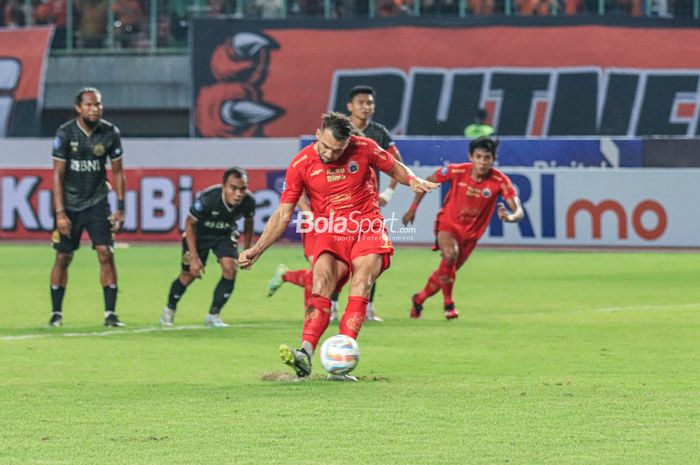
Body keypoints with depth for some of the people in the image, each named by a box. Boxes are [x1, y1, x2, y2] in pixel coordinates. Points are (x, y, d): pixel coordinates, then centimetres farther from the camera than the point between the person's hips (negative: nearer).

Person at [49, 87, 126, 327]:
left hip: (97, 203, 1)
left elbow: (118, 172, 4)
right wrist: (60, 213, -14)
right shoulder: (65, 133, -11)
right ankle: (56, 312, 14)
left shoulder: (110, 133, -5)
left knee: (106, 254, -10)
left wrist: (120, 208, 0)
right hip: (69, 205, -1)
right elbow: (58, 175, -9)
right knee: (63, 258, 2)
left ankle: (110, 313, -6)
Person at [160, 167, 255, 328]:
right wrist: (194, 257, -23)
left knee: (230, 268, -18)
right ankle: (169, 309, 35)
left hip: (226, 234, 3)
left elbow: (248, 223, -3)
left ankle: (213, 316, -5)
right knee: (189, 274, 6)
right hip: (199, 232, -3)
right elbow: (189, 224, -22)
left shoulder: (248, 201, -28)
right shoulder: (207, 199, -39)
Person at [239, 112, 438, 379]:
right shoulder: (301, 164, -2)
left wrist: (413, 181, -8)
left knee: (361, 284, -24)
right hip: (330, 233, 0)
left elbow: (395, 168, 15)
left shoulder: (364, 148, -3)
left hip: (367, 229, 0)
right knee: (321, 284, -24)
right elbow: (283, 214, 2)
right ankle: (305, 354, -38)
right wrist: (257, 250, -5)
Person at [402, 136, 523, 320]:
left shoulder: (500, 181, -19)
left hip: (471, 233, 3)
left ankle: (419, 299, 39)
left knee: (446, 271, 11)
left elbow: (518, 211, -26)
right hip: (448, 224, -3)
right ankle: (448, 303, -15)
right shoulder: (456, 171, -19)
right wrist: (413, 208, 0)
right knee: (450, 255, -32)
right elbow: (426, 182, -2)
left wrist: (511, 217, -49)